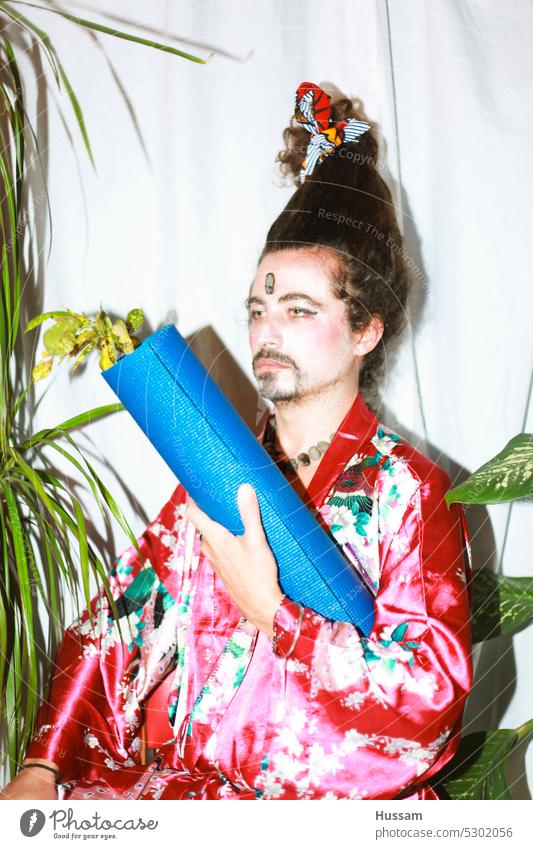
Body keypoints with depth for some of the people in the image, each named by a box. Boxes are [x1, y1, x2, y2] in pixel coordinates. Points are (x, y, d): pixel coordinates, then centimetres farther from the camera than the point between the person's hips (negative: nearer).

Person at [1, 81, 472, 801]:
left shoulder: (413, 492, -3)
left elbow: (429, 695, -13)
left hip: (334, 799, -3)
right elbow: (117, 620, 6)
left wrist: (268, 607, -15)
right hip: (172, 782, 4)